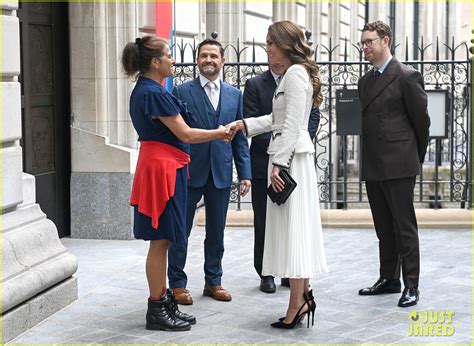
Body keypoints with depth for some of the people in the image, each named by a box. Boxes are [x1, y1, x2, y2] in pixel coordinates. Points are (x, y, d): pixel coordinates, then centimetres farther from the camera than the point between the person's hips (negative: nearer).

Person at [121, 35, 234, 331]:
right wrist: (219, 133, -2)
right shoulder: (153, 93, -17)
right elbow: (185, 134, -15)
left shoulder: (147, 90, 13)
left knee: (162, 241, 14)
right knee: (160, 241, -4)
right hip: (162, 168, -10)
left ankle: (164, 301, 22)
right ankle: (157, 310, 3)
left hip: (167, 168, 10)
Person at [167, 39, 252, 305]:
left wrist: (245, 173, 3)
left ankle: (213, 281, 23)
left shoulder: (234, 94, 9)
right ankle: (178, 283, 15)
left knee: (216, 231, 11)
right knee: (180, 230, 4)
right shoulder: (182, 92, -3)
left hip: (221, 173, 3)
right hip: (189, 172, -3)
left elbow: (240, 137, 9)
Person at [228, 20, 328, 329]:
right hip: (291, 155, 10)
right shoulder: (295, 73, 16)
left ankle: (297, 303, -4)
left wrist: (279, 163, -20)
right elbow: (276, 119, 21)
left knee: (292, 226, -7)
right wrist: (243, 125, 15)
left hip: (291, 157, -10)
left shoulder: (295, 74, -13)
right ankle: (304, 295, 15)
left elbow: (292, 125, -19)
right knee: (296, 227, 11)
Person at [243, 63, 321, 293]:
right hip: (265, 162, -2)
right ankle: (266, 274, 12)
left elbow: (313, 116, 4)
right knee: (264, 221, 4)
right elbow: (252, 121, -6)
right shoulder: (255, 84, 1)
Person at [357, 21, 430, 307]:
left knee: (405, 227, -3)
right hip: (373, 166, 7)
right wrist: (368, 160, 14)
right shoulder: (366, 80, 15)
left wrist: (416, 157, 4)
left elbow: (421, 120, -4)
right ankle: (389, 279, 22)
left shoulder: (407, 77, -8)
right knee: (384, 228, 13)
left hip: (398, 165, -7)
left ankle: (411, 285, 1)